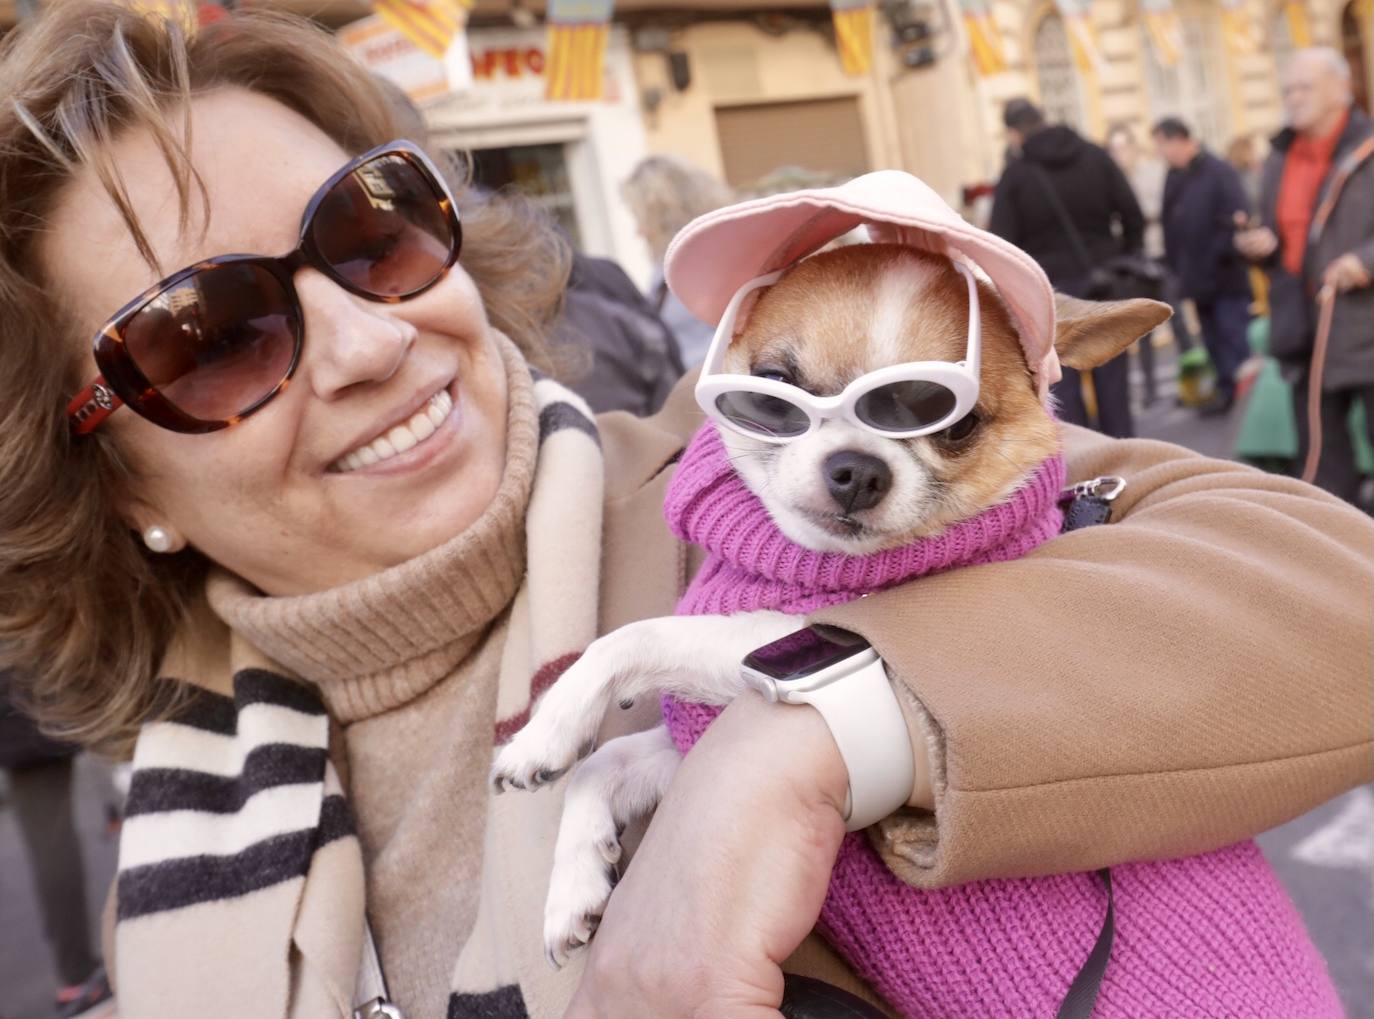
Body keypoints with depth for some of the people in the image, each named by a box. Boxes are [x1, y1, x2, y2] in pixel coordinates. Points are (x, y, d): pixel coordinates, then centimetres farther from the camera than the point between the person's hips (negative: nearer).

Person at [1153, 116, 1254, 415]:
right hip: (1198, 278, 7)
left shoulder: (1219, 173, -13)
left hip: (1226, 277, -7)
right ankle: (1227, 389, 24)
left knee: (1236, 340, -5)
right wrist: (1177, 267, 3)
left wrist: (1221, 255, -25)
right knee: (1214, 341, 14)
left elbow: (1238, 220, -19)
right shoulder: (1174, 179, 7)